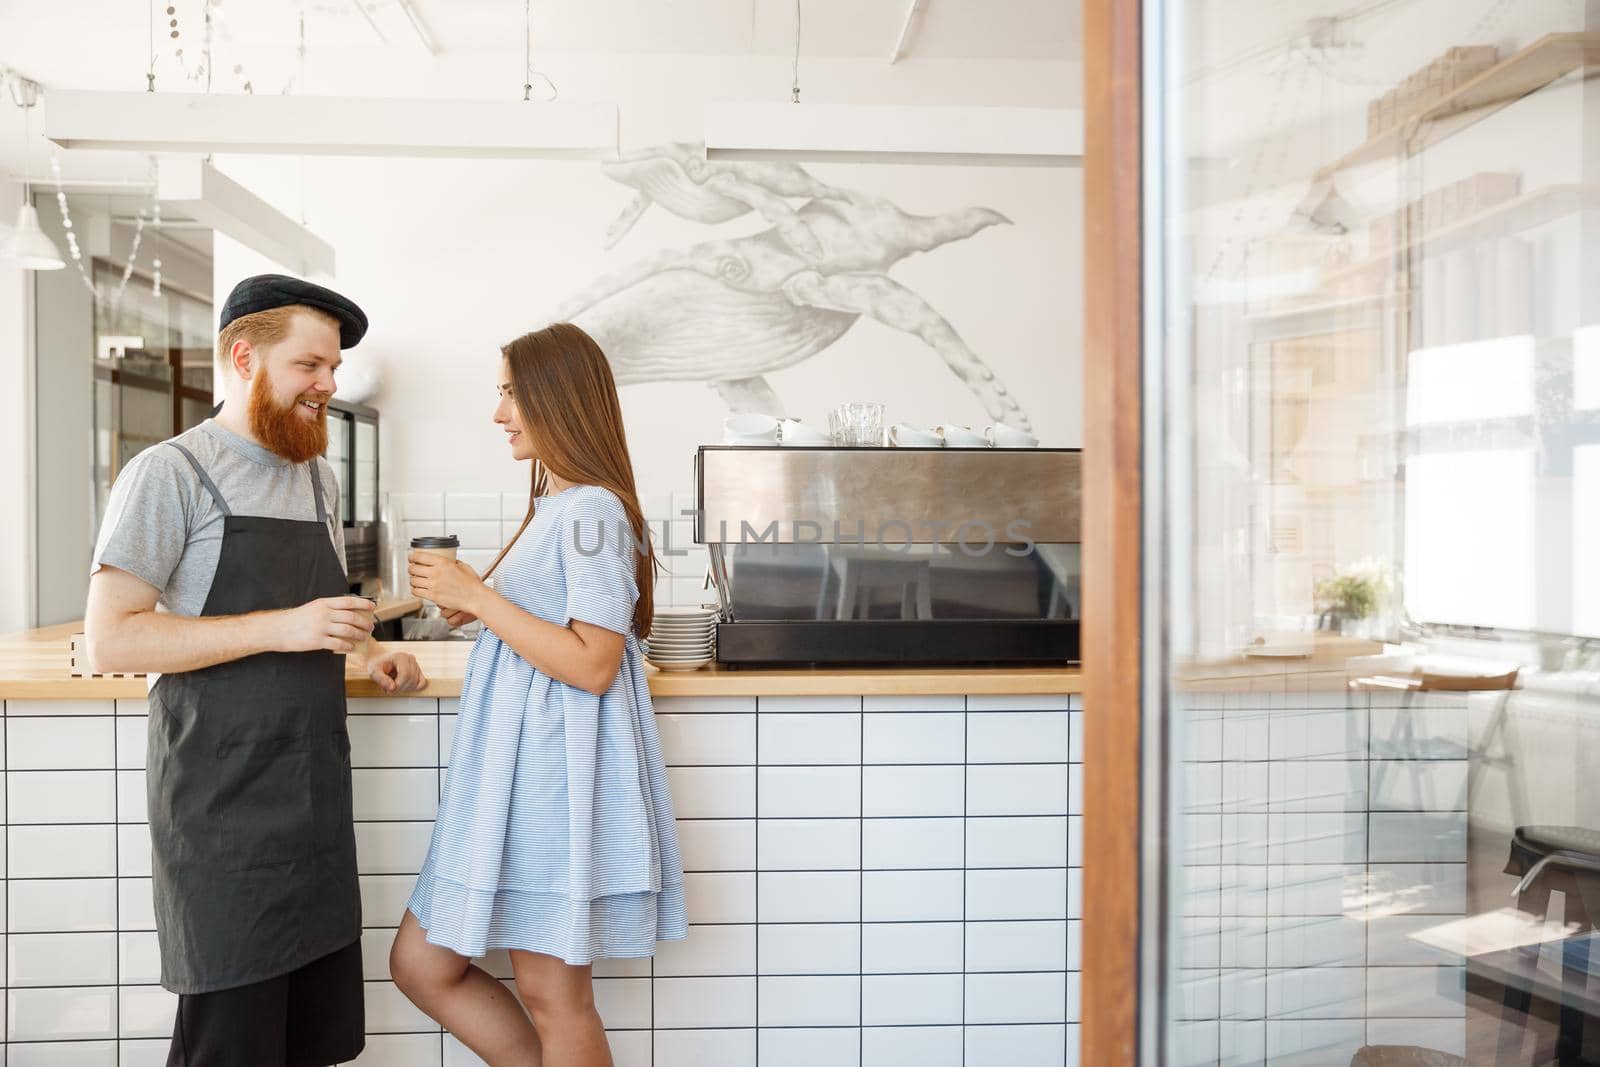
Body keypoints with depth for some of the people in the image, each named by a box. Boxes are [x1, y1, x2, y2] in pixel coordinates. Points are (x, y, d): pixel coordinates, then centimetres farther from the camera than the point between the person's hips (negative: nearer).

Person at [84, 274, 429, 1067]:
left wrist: (371, 656, 6)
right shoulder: (169, 474, -8)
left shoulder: (318, 477, 14)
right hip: (224, 811, -6)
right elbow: (111, 641, -15)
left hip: (316, 792, 7)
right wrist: (280, 628, -22)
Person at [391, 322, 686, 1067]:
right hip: (512, 766, 10)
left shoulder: (592, 511, -15)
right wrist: (471, 606, 8)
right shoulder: (555, 505, 15)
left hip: (558, 776, -10)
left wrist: (478, 597, -17)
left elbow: (592, 665, -21)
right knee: (420, 964, 14)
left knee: (552, 994, 4)